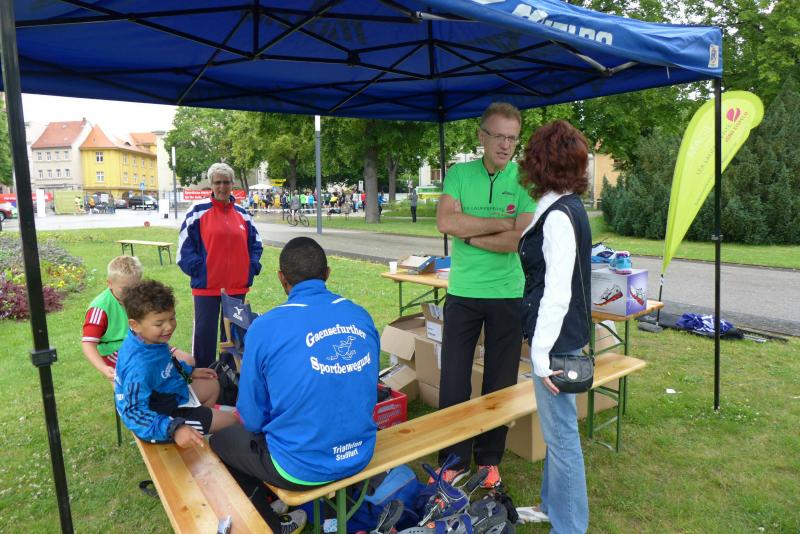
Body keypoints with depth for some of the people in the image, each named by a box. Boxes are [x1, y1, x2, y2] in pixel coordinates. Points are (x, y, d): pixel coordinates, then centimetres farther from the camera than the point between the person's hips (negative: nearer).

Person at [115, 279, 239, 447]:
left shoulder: (149, 340, -10)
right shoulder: (140, 367, -38)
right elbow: (135, 412, -37)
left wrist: (190, 372, 18)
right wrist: (174, 429, -46)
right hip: (161, 419, -9)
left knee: (212, 386, 25)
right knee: (234, 420, -5)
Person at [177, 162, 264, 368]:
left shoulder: (242, 213, 9)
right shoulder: (198, 211, -4)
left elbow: (255, 243, 17)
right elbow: (184, 244, -3)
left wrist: (252, 268, 6)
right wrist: (197, 269, -11)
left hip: (238, 286, 4)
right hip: (206, 285, -4)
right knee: (204, 332, 3)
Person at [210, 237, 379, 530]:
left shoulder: (265, 327, -16)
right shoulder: (362, 316, -3)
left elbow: (253, 419, -7)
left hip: (303, 467, -5)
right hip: (360, 455, 6)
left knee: (221, 440, 22)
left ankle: (266, 523, 33)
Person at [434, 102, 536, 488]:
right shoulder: (459, 174, 2)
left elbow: (520, 241, -14)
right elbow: (445, 222, -16)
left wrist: (468, 234, -11)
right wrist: (502, 223, -13)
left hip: (508, 295, 0)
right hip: (462, 292, 1)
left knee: (500, 383, 11)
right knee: (453, 381, 4)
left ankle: (489, 460, 30)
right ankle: (453, 461, 22)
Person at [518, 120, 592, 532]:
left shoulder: (559, 216, -19)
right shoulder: (567, 208, 10)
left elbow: (557, 292, -23)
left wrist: (542, 354, -20)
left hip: (557, 340, -10)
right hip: (561, 337, 10)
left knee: (560, 434, 4)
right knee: (555, 429, 21)